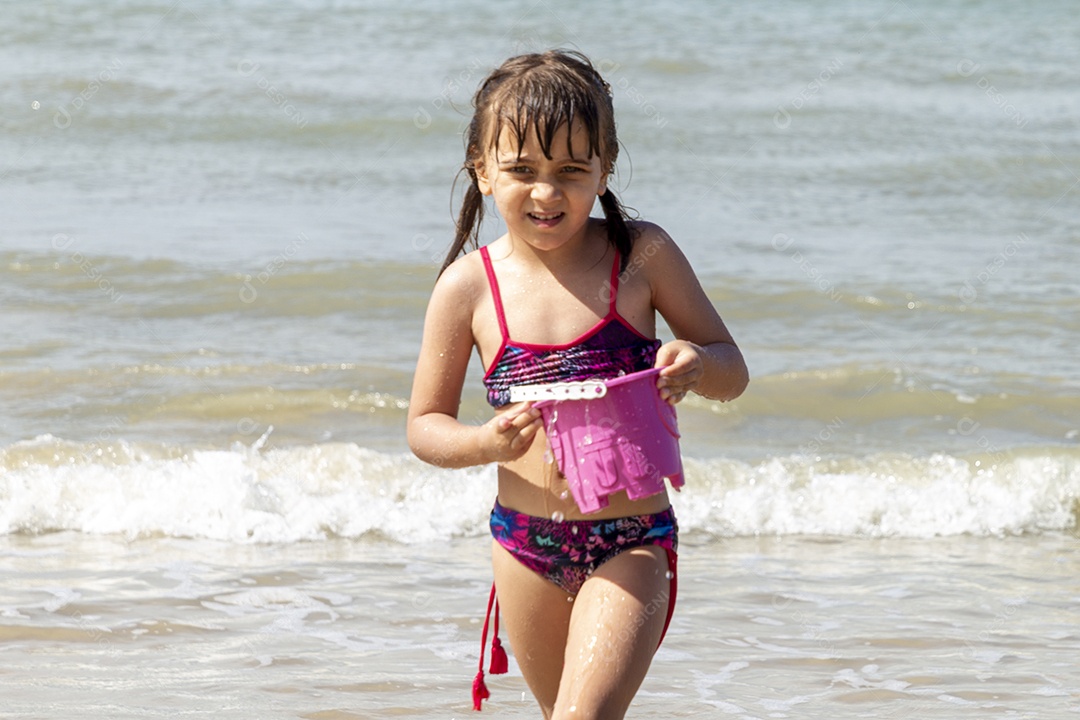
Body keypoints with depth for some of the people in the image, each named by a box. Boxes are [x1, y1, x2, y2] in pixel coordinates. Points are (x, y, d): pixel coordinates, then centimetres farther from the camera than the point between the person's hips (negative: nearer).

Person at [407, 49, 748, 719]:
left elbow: (733, 372, 2)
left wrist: (695, 364, -21)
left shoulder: (642, 255, -6)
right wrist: (487, 442, -18)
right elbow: (425, 425, 4)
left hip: (632, 543, -3)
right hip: (526, 542, 3)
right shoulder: (469, 286, -4)